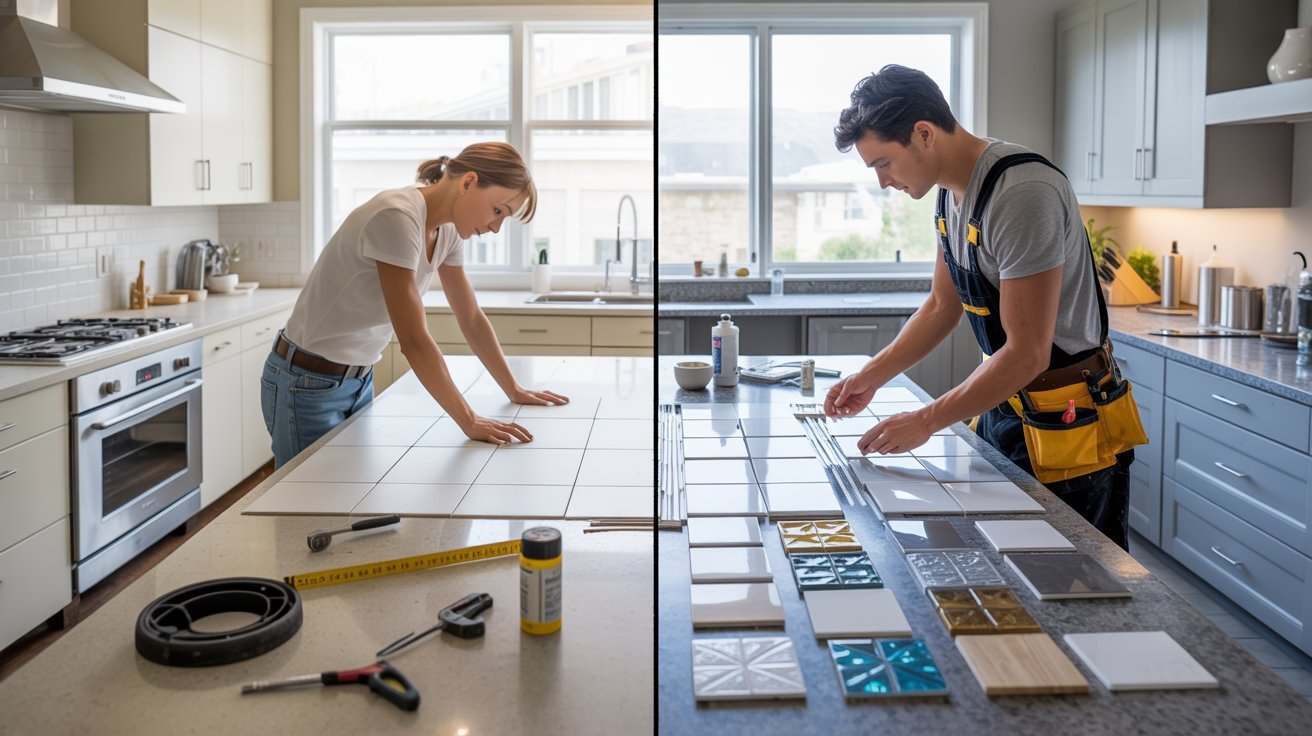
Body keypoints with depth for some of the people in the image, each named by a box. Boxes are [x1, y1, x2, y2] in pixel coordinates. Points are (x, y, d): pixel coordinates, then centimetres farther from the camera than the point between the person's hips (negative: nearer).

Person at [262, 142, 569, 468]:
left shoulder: (447, 229, -2)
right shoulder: (398, 218, -28)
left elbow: (472, 319, 9)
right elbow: (413, 340, -31)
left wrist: (514, 391, 9)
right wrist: (469, 423, -28)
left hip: (360, 379, 8)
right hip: (308, 383, -8)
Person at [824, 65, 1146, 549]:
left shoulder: (1022, 193, -25)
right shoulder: (951, 192, 4)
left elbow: (1027, 353, -26)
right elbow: (942, 306, 16)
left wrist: (926, 421, -20)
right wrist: (873, 376, 7)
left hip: (1068, 422, -8)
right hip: (1005, 404, 9)